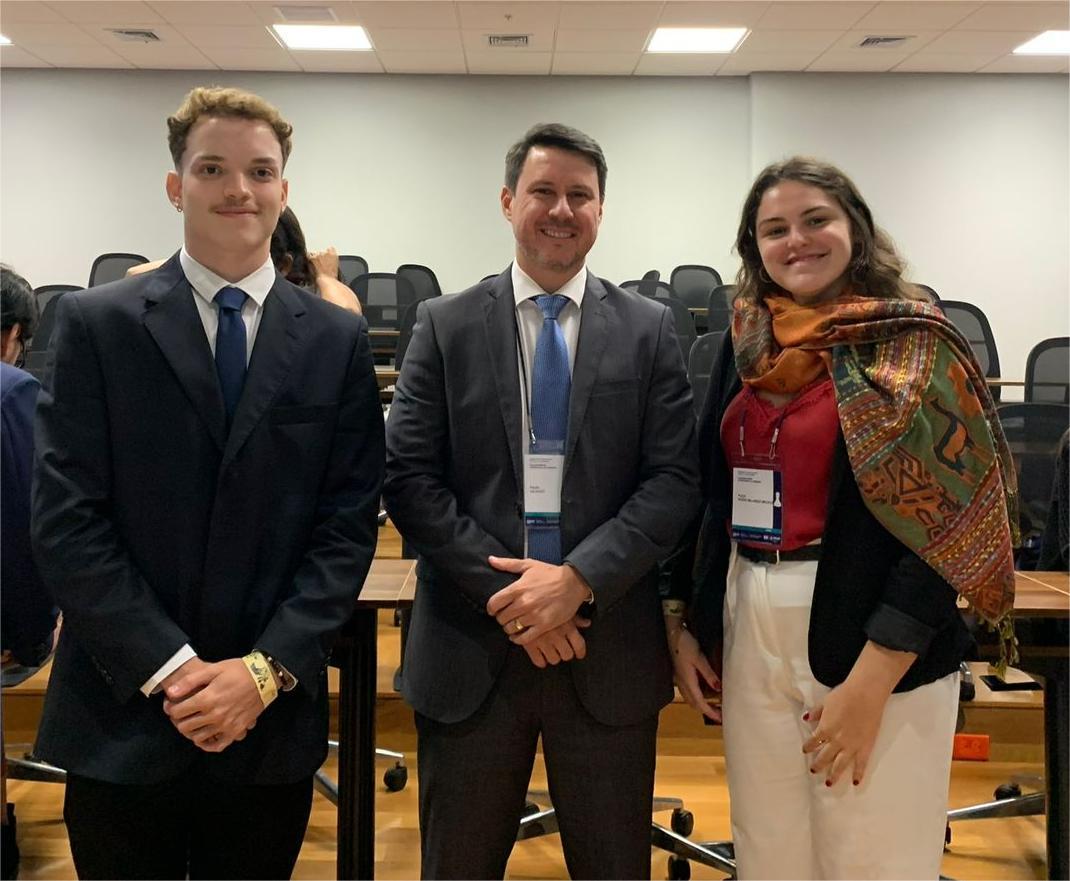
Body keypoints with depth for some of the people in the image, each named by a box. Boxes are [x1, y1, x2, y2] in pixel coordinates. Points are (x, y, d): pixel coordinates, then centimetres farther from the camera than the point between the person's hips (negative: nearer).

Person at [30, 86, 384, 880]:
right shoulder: (94, 324, -1)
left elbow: (348, 524, -1)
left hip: (272, 718, 1)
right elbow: (67, 519, -6)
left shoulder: (337, 340, 2)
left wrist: (266, 668, -10)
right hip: (123, 713, -1)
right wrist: (168, 668, -13)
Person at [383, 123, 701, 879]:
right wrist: (506, 594, -12)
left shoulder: (649, 329, 4)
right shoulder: (446, 326, 3)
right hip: (470, 647, 0)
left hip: (609, 651, 1)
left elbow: (675, 479, -3)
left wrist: (578, 579, -15)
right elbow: (409, 478, -3)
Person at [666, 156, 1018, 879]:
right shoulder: (747, 345, 7)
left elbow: (944, 524, -13)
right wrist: (683, 622, 6)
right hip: (746, 627, 5)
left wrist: (871, 681, -17)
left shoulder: (914, 347, -7)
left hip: (871, 635, -4)